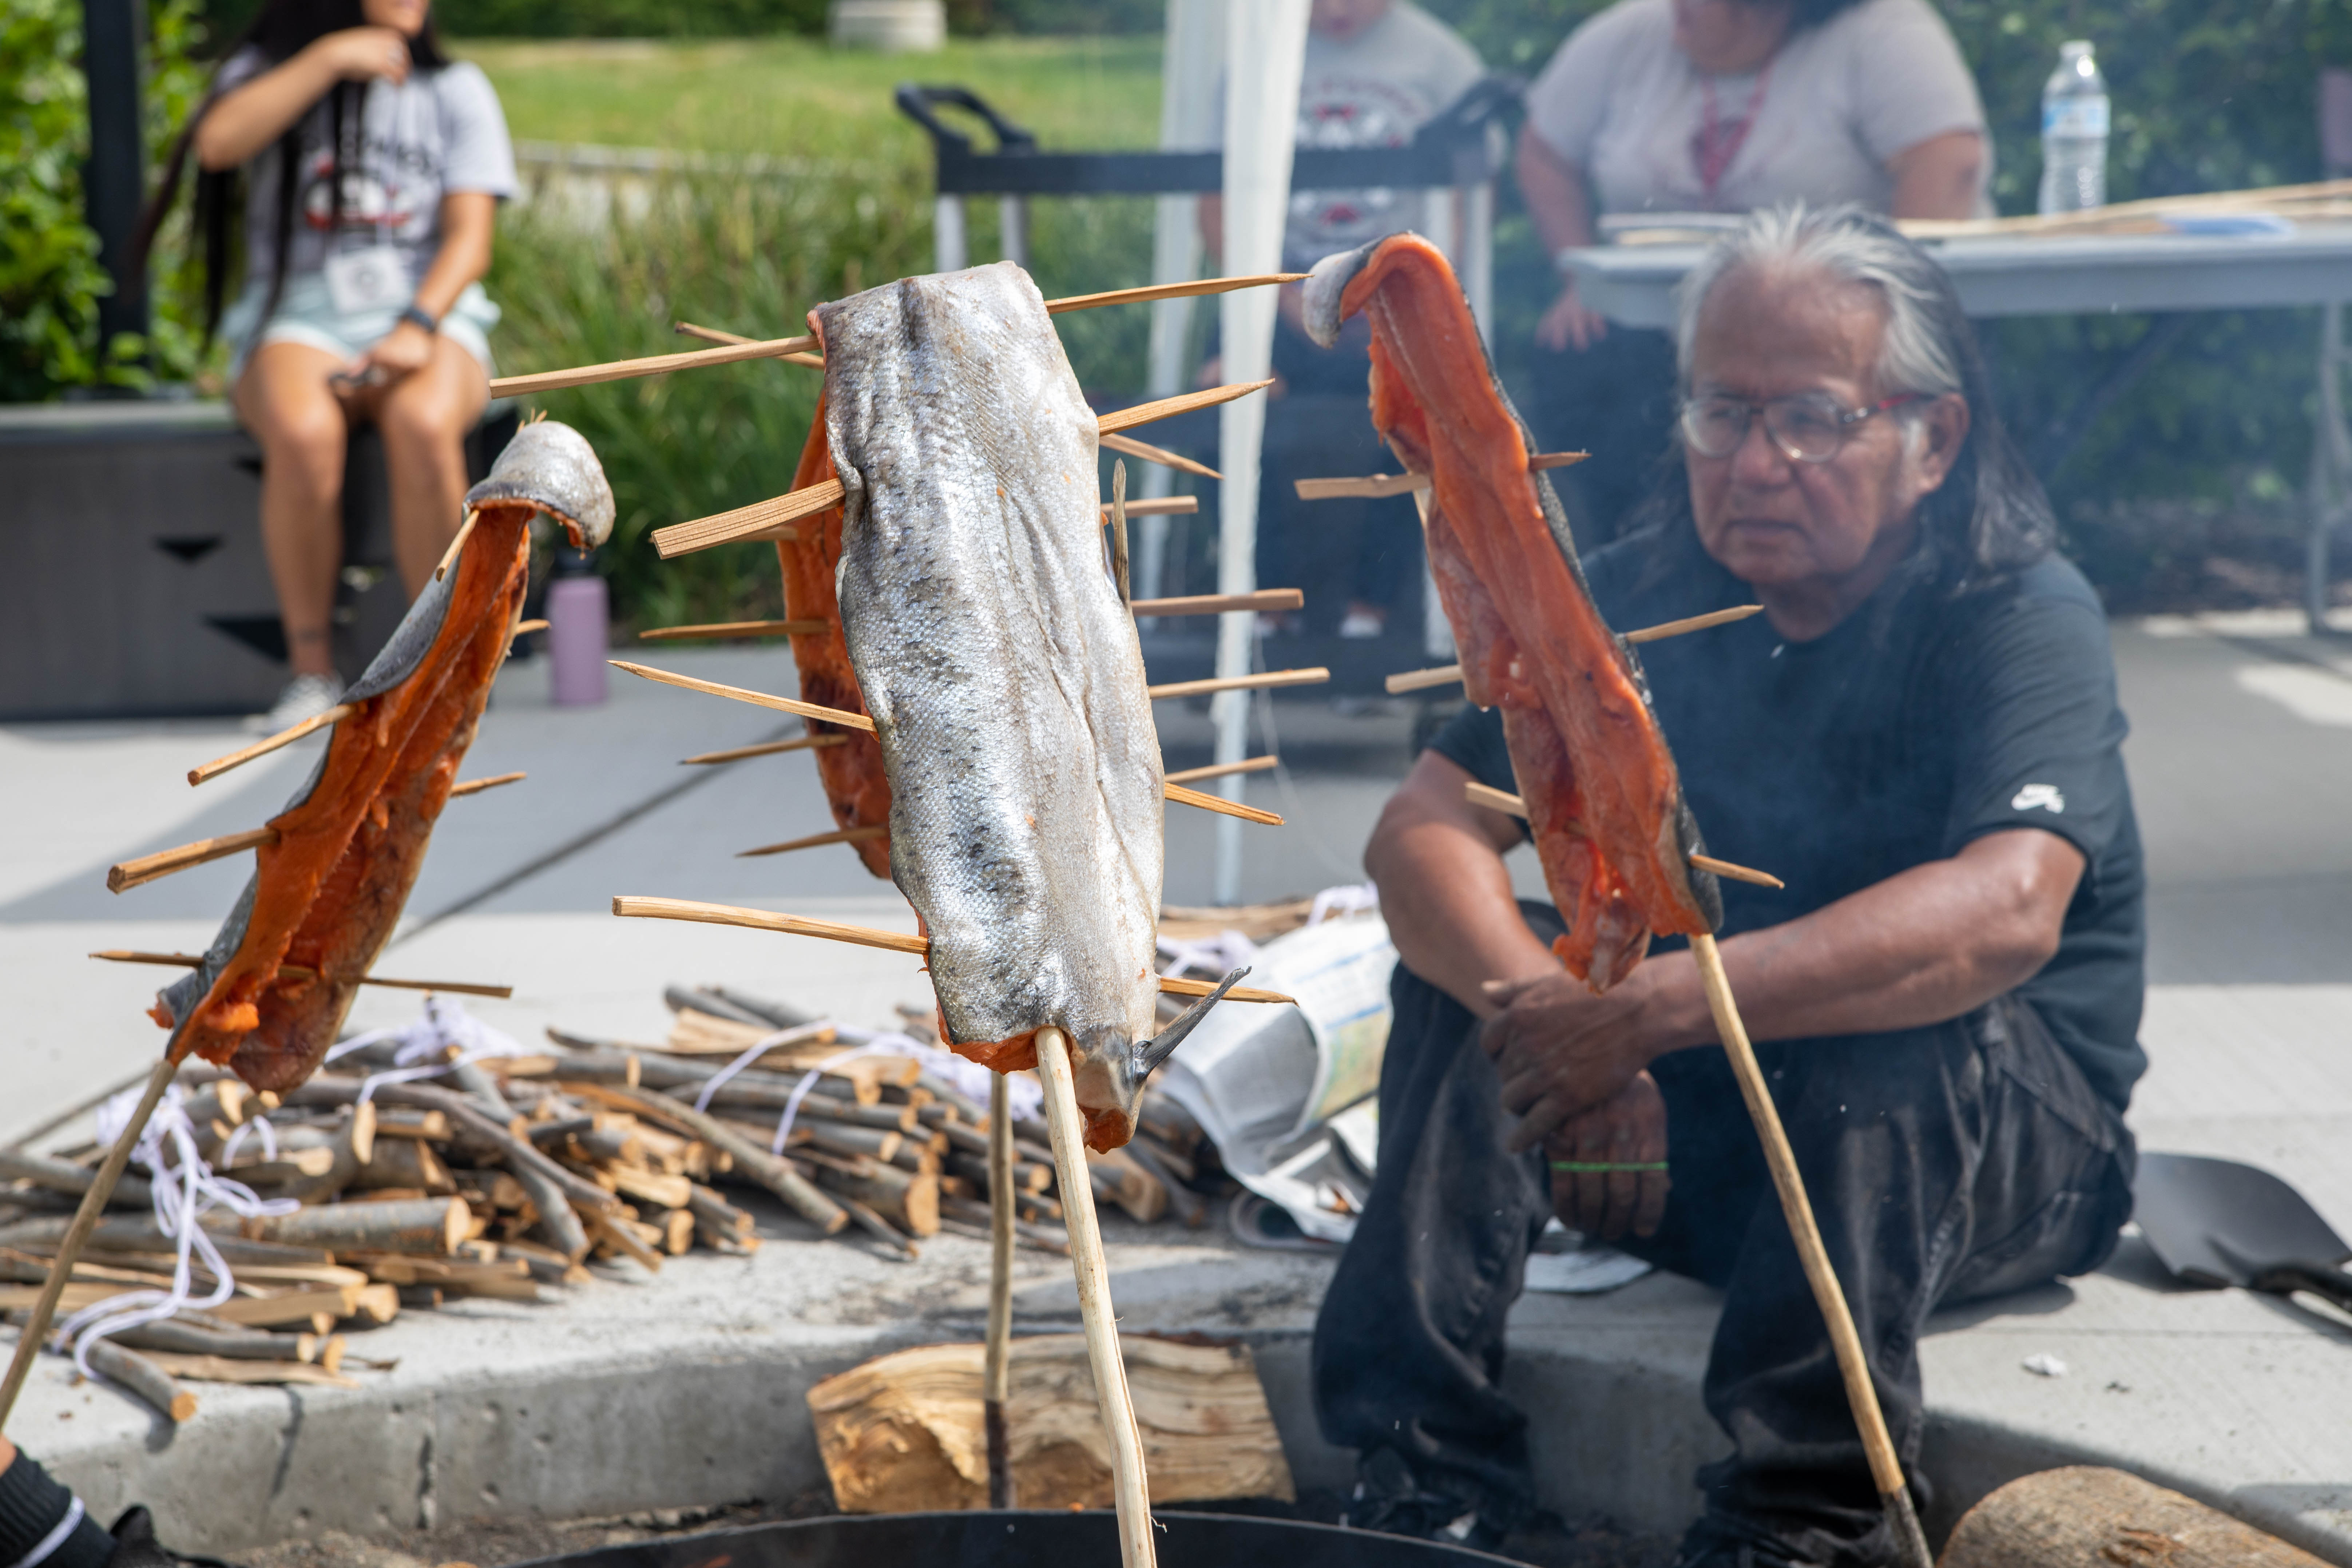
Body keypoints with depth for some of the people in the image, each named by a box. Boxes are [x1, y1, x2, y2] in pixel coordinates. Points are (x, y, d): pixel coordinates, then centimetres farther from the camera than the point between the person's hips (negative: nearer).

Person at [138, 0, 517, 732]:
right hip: (296, 321, 0)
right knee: (302, 434, -36)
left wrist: (419, 327, -19)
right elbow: (217, 143, -13)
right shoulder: (270, 69, 11)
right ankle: (311, 671, -24)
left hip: (426, 316, 0)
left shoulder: (456, 89, 11)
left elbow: (469, 237, -1)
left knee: (422, 425, -37)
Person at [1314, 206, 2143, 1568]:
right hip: (1708, 1138, 4)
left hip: (2008, 1152, -4)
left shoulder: (2025, 618, -17)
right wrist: (1563, 1017, -34)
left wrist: (1663, 1003, -47)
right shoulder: (1646, 595, -2)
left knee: (1892, 1030, -35)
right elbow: (1422, 831, -13)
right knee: (1474, 962, -16)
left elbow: (2008, 912, -36)